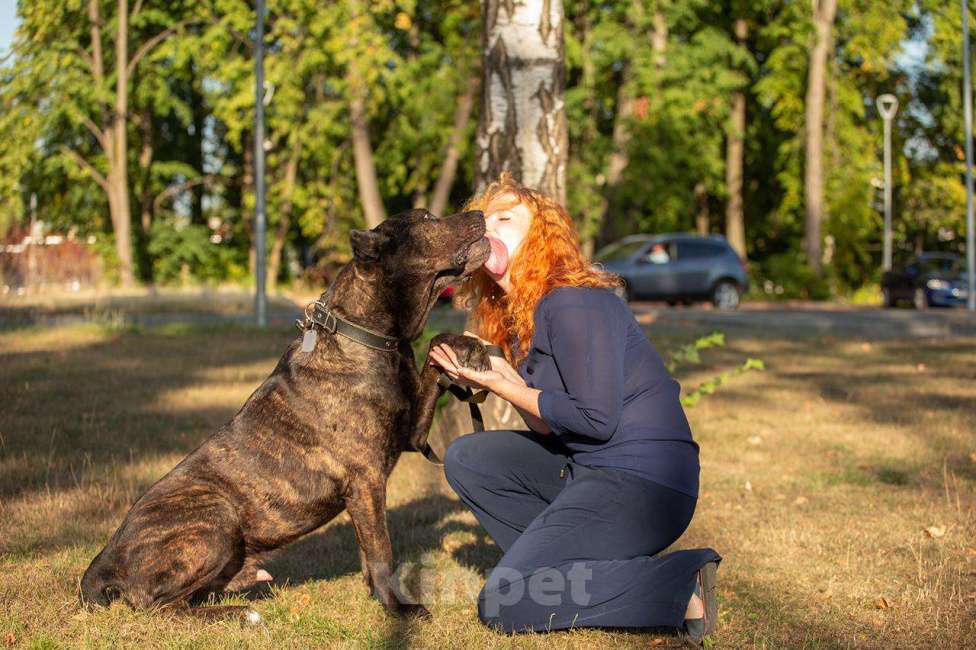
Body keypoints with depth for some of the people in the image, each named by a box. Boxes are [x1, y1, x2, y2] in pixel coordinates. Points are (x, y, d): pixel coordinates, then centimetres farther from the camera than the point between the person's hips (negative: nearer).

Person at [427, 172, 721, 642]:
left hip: (642, 481, -10)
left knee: (503, 604, -11)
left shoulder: (573, 303, -15)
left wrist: (507, 388, -9)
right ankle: (578, 568, 6)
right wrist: (491, 378, 0)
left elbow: (597, 419, -19)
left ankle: (679, 585, -8)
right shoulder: (521, 313, 14)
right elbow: (552, 429, 12)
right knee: (467, 458, 10)